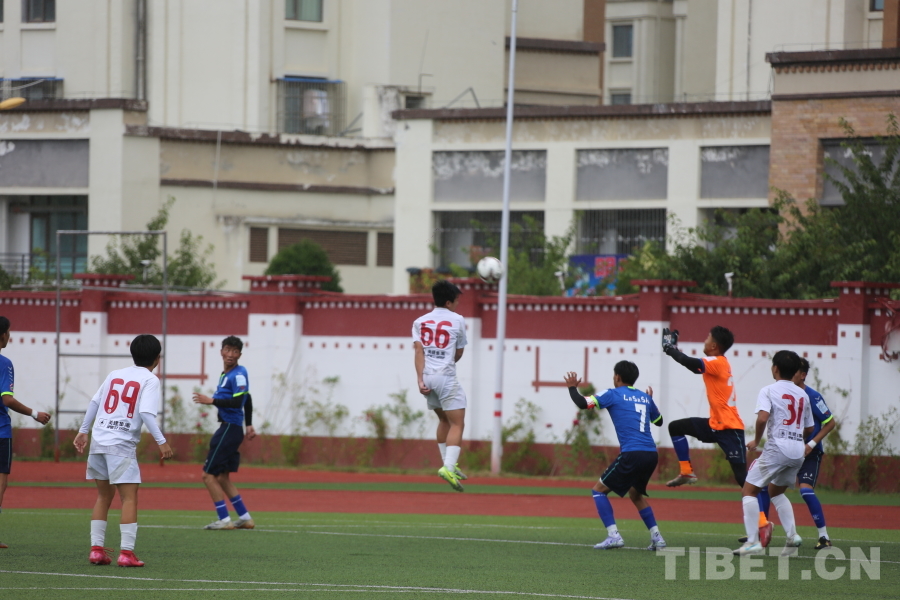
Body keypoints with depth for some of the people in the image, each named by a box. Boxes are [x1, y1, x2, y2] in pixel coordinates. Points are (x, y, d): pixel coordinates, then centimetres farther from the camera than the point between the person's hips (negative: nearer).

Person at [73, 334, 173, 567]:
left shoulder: (114, 375, 16)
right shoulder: (150, 380, -2)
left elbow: (94, 403, 16)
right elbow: (146, 413, -14)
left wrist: (83, 431, 23)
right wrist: (161, 442, -14)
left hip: (98, 442, 6)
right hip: (122, 445, -6)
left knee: (104, 496, 16)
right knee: (129, 497, -4)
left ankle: (96, 548, 12)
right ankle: (126, 552, -12)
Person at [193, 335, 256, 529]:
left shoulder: (238, 375, -12)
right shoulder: (225, 374, 16)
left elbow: (238, 402, -23)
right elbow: (247, 400, 27)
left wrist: (211, 401, -22)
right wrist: (249, 425, 30)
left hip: (230, 429, -10)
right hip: (227, 428, 10)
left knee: (209, 475, -9)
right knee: (222, 478, 13)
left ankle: (224, 519, -8)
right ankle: (245, 518, 17)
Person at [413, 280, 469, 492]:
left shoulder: (420, 322, 11)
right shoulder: (457, 320, 1)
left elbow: (418, 350, -2)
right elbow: (459, 353, 10)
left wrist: (420, 379, -9)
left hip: (427, 377, 6)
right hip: (446, 378, -6)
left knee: (444, 420, 23)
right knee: (457, 424, -4)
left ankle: (449, 465, 25)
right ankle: (449, 467, -22)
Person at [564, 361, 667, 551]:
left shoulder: (613, 395, 2)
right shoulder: (645, 397, 19)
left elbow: (582, 403, -6)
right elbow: (659, 421, 36)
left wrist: (572, 387, 13)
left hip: (631, 454, -6)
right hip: (651, 455, 7)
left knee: (599, 490, 6)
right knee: (635, 494, 28)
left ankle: (613, 535, -9)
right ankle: (656, 537, 16)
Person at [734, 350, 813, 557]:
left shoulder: (769, 391, -2)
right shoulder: (803, 395, 16)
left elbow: (762, 418, -18)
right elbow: (809, 429, 20)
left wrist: (756, 441, -3)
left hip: (776, 448, -6)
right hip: (798, 450, 6)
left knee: (749, 491, 2)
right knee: (776, 491, 26)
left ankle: (753, 541, -11)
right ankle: (792, 535, 8)